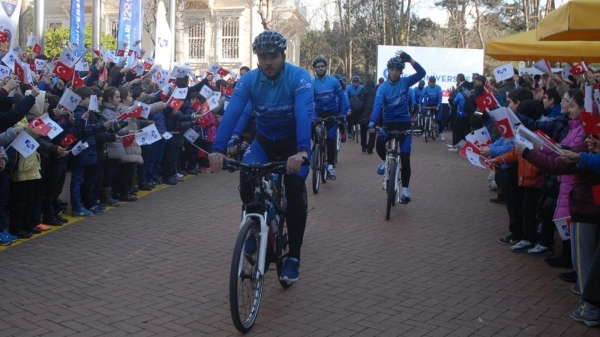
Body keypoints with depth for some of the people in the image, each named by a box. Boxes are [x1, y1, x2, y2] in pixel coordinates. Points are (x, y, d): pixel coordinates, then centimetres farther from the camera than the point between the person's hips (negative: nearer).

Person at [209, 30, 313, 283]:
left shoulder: (299, 77, -23)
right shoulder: (248, 80, -15)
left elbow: (304, 114, -38)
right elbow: (232, 113, -28)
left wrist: (302, 150, -55)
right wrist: (218, 148, -43)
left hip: (293, 141, -2)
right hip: (264, 140, 3)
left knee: (295, 187, -23)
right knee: (246, 177, -24)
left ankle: (294, 256, -8)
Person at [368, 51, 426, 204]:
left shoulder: (405, 82, -3)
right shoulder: (383, 87, -9)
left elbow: (422, 73, -18)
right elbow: (377, 105, -24)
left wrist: (410, 60, -33)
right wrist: (372, 123, -41)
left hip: (404, 123, 1)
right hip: (389, 123, 0)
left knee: (405, 158, -4)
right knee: (379, 144, -28)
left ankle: (405, 190, 6)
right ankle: (385, 161, 6)